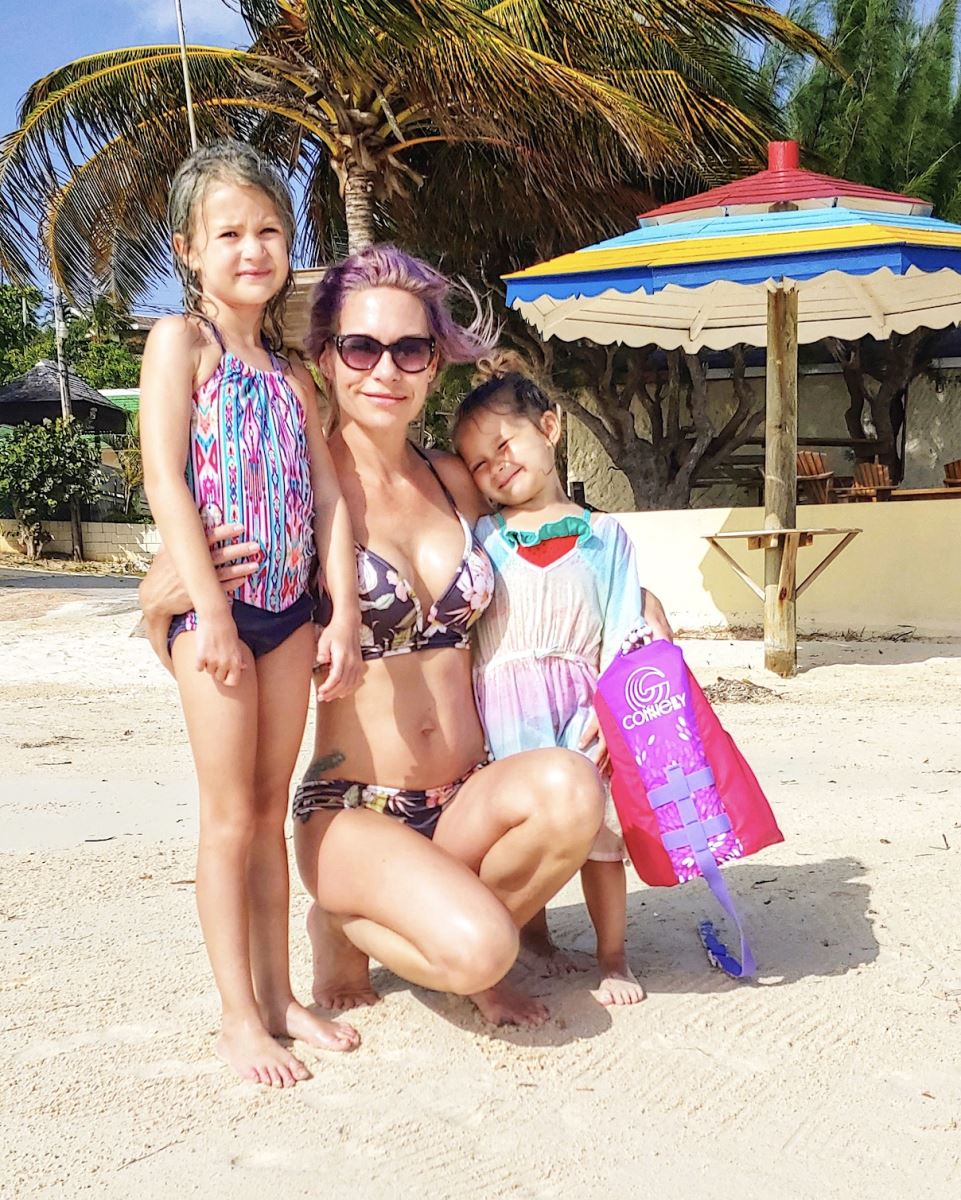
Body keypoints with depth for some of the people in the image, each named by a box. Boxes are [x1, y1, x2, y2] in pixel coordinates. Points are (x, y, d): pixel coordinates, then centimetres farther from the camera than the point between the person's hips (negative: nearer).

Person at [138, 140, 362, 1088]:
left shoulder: (290, 375, 14)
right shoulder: (180, 341, -3)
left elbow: (328, 497, 9)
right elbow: (165, 480, -12)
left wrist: (344, 615, 1)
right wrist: (210, 609, -18)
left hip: (289, 608, 5)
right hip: (212, 604, -5)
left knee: (271, 809, 11)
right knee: (230, 816, -1)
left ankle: (277, 996, 22)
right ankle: (238, 1017, 10)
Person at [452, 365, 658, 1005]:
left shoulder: (603, 534, 6)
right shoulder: (480, 536, 7)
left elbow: (623, 630, 3)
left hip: (582, 700, 0)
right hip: (503, 705, 1)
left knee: (600, 827, -4)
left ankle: (614, 956, 15)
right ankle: (535, 936, 26)